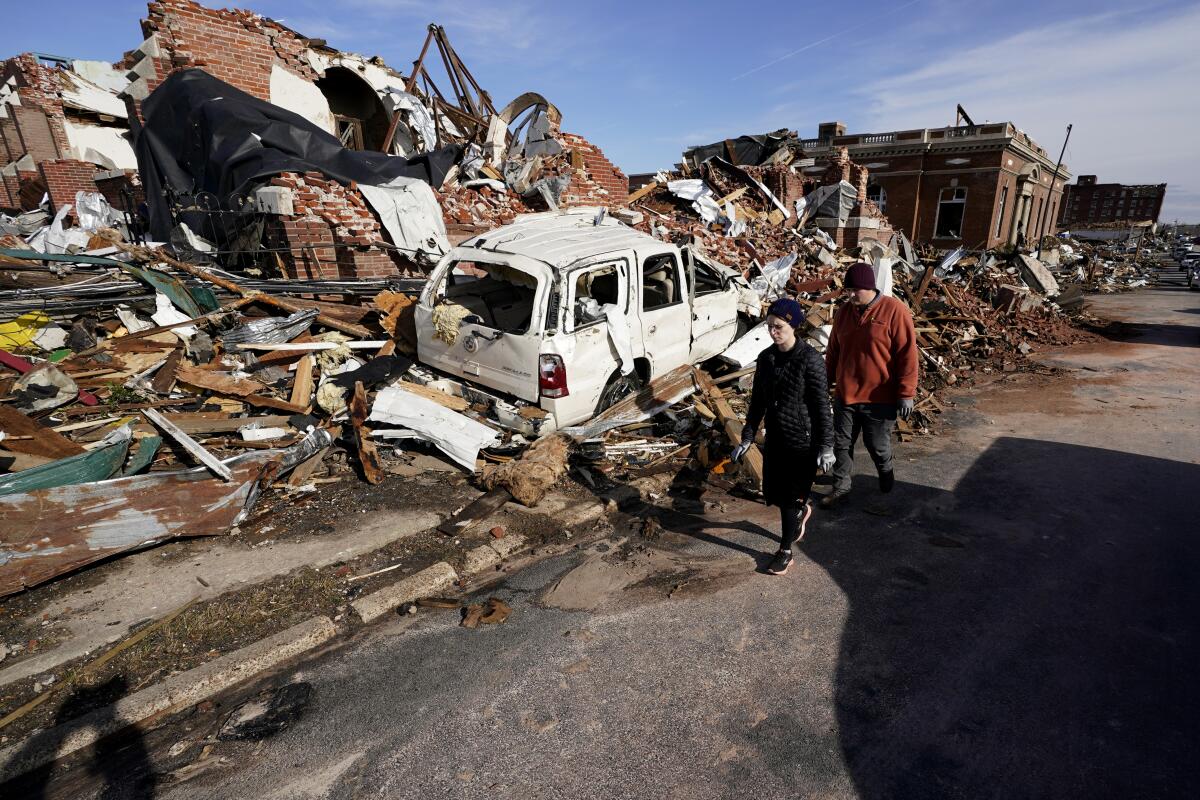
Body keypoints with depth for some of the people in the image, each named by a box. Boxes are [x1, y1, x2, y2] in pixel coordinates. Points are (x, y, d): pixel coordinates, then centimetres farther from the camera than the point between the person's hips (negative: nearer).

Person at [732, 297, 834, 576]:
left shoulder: (810, 359, -16)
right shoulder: (766, 358, 1)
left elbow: (821, 404, -13)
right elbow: (757, 401, 8)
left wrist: (826, 446, -12)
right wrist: (747, 439, 8)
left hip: (803, 440, -6)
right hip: (775, 438, 6)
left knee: (790, 497, 4)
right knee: (772, 494, 14)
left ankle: (786, 551, 23)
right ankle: (801, 511, 47)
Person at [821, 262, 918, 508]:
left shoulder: (894, 311, -13)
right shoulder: (844, 311, 3)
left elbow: (907, 355, -13)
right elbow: (833, 350, 13)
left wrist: (906, 393, -13)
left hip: (879, 397, -4)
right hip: (844, 394, 4)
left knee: (877, 444, 12)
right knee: (841, 443, 9)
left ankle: (886, 472, 43)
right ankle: (841, 486, 25)